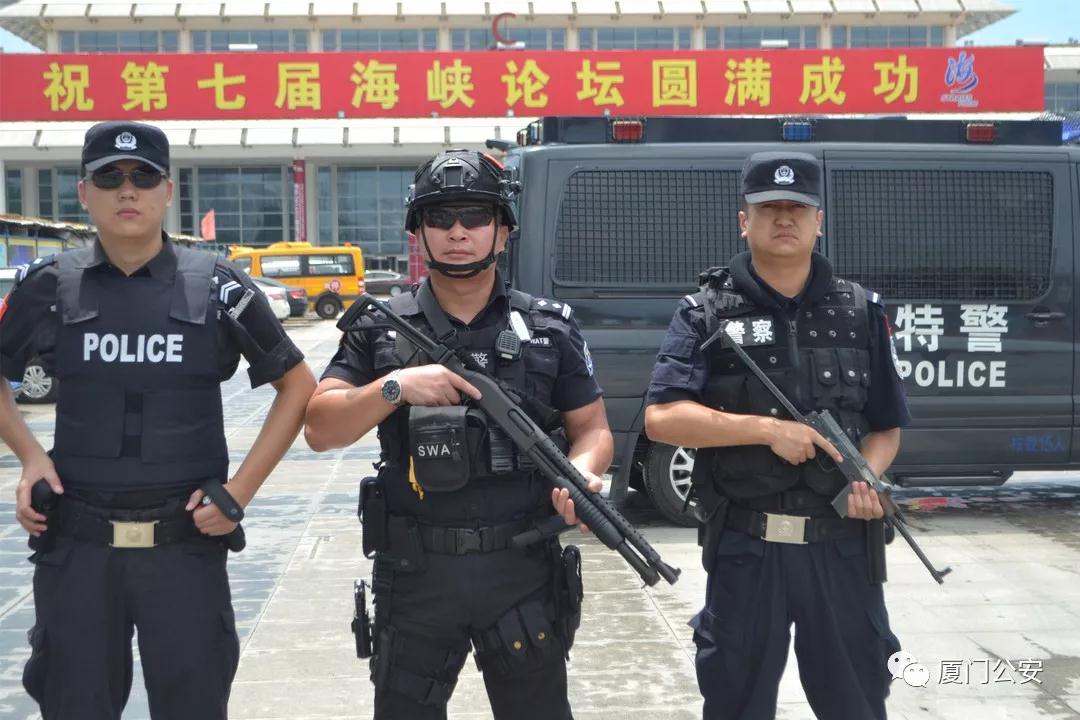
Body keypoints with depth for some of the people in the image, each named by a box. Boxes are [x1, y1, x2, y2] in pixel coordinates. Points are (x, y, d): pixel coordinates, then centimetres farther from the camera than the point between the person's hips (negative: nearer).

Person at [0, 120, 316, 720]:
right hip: (75, 546, 1)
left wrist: (242, 488, -3)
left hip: (187, 543, -1)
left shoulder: (217, 288, -2)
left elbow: (297, 384, 5)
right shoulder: (50, 287, 2)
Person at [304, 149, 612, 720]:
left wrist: (582, 471, -15)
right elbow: (320, 429, -4)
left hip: (524, 570, 0)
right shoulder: (380, 330, 1)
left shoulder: (550, 329, 3)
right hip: (415, 573, 0)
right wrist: (396, 386, -20)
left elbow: (592, 427, 7)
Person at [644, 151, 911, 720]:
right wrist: (768, 429, -19)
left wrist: (868, 477, -11)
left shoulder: (861, 312, 7)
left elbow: (886, 426, 11)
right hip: (745, 548, -2)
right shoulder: (707, 312, -2)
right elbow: (662, 418, -12)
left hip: (842, 545, 2)